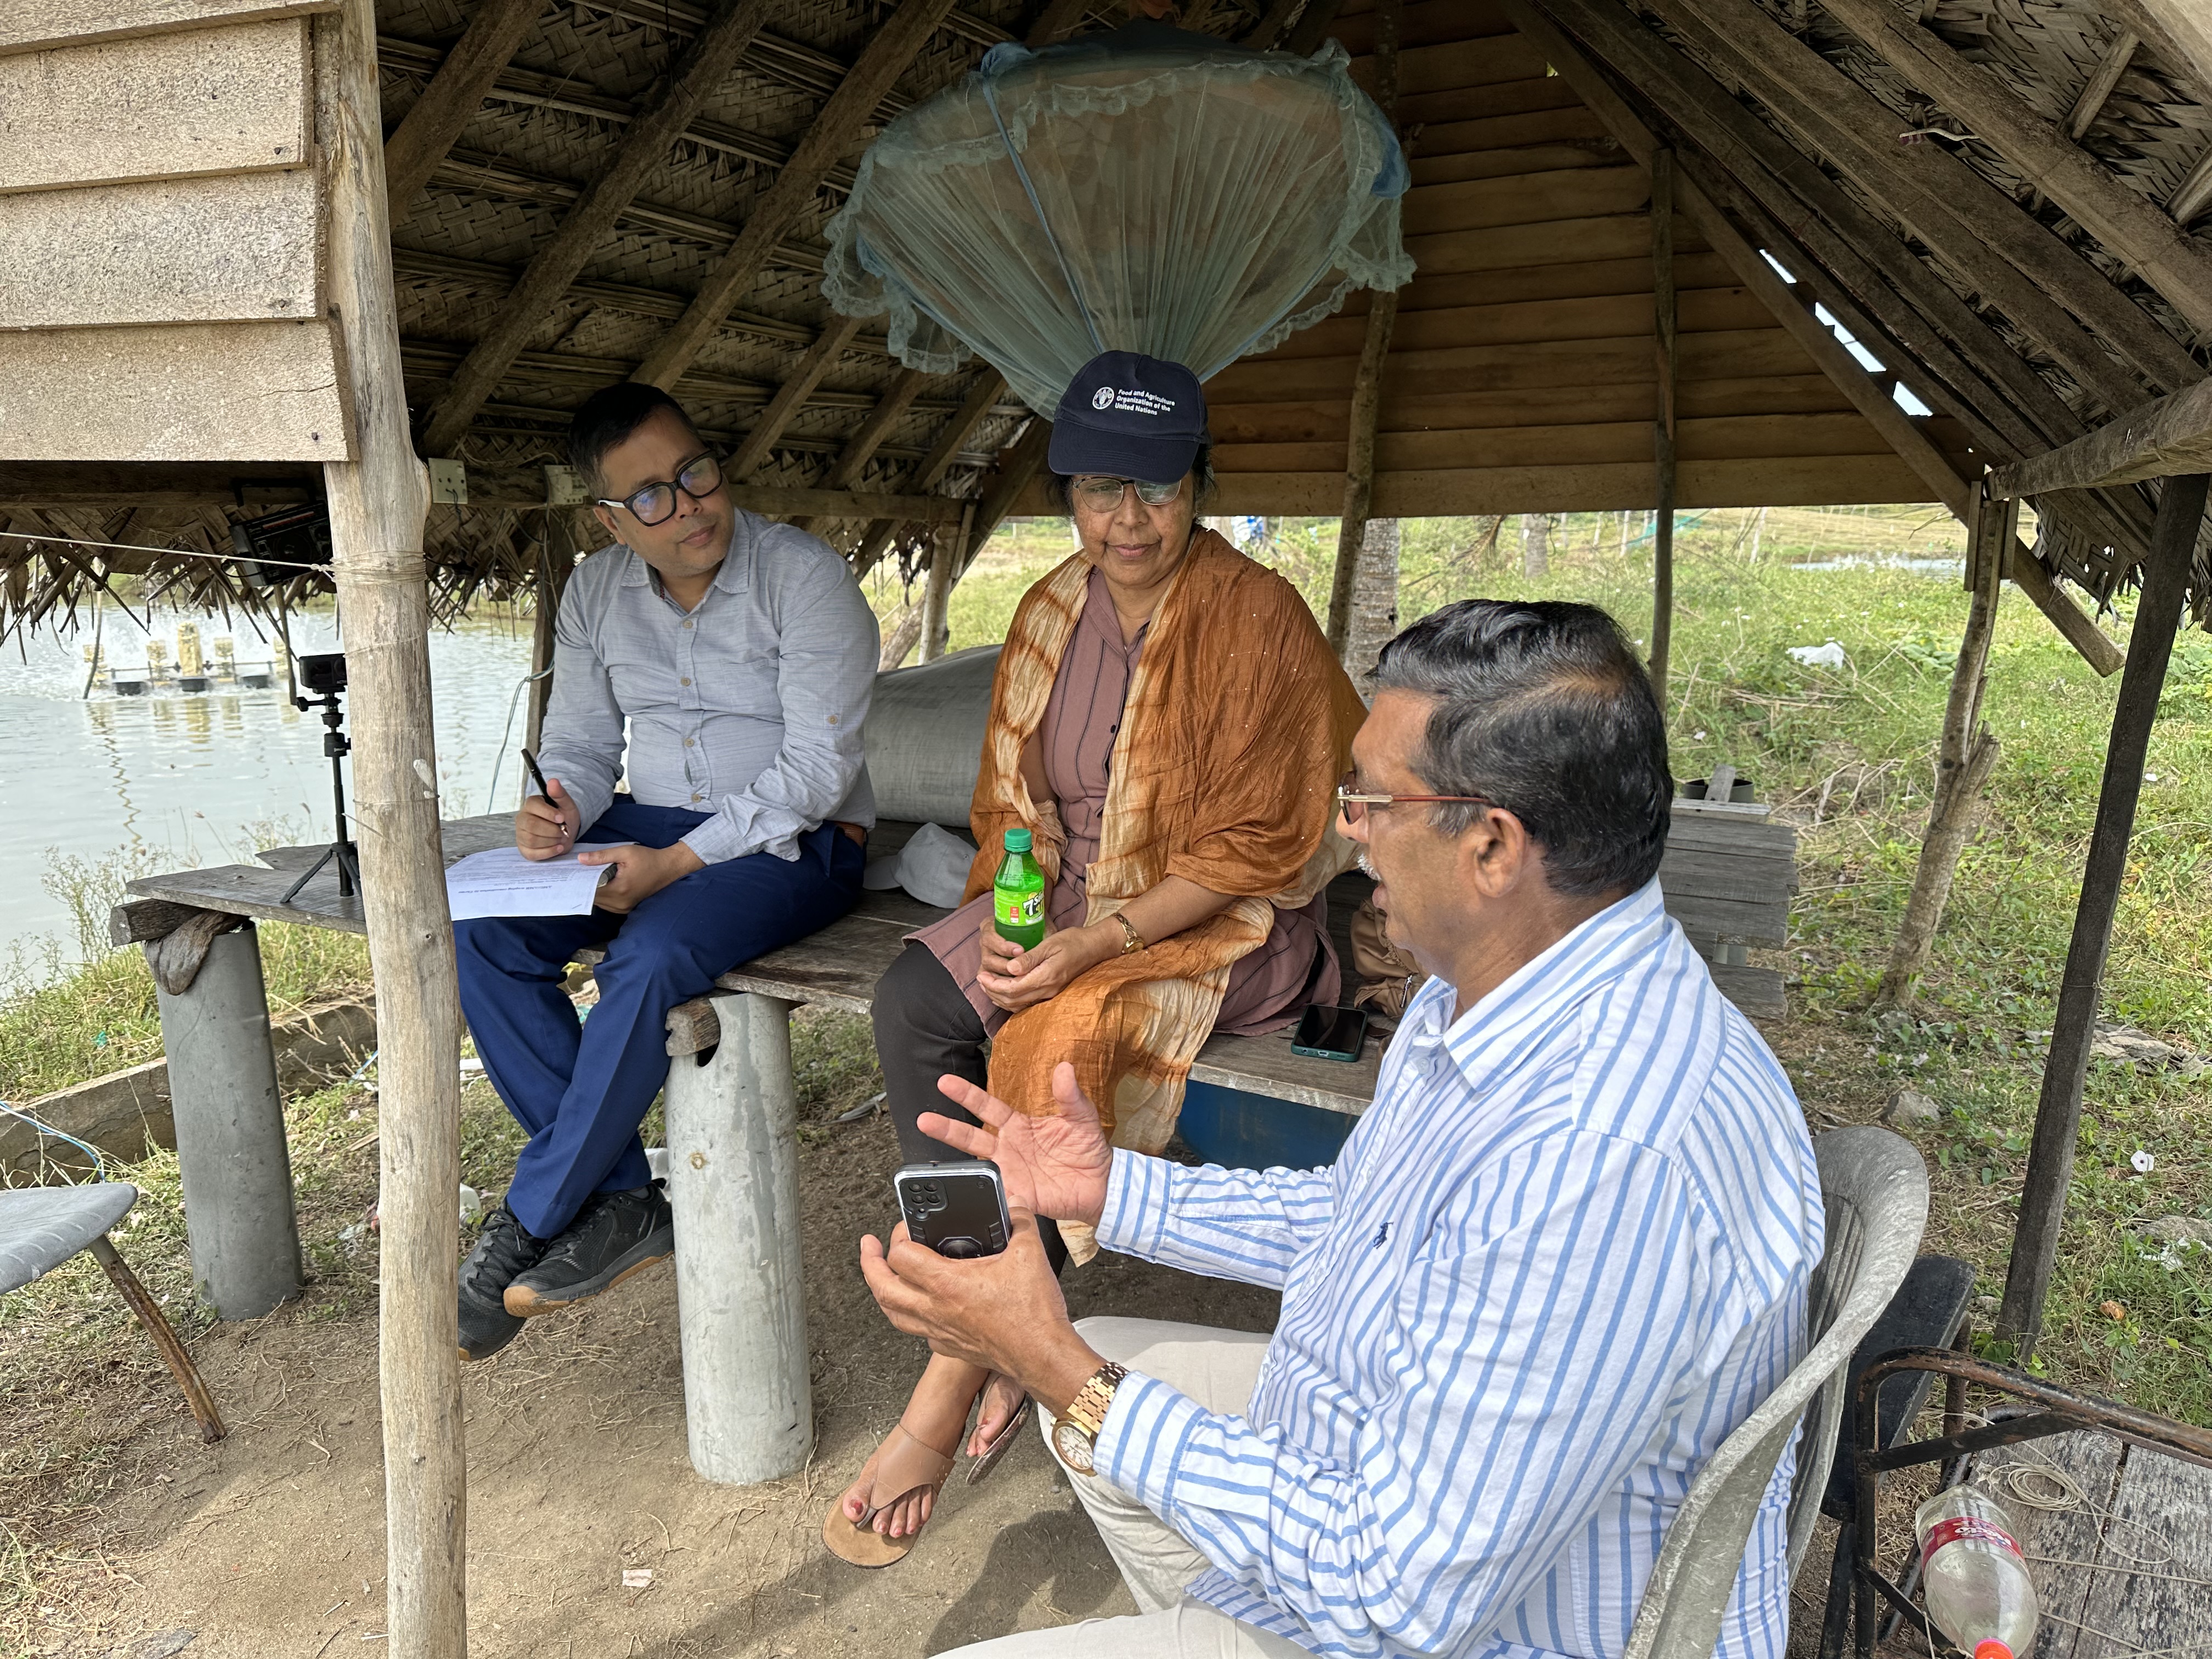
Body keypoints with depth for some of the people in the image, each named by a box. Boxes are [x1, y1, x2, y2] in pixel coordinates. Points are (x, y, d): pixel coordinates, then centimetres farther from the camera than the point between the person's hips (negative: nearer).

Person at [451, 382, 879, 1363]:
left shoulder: (806, 579, -13)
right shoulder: (595, 592, 6)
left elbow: (817, 769, -18)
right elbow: (581, 741, 13)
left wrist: (676, 863, -26)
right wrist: (559, 809, -12)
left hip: (794, 842, -6)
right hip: (653, 826, 6)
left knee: (651, 957, -34)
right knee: (483, 935, -18)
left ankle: (528, 1226, -13)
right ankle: (622, 1202, -13)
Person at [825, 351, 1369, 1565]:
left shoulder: (1256, 619, -12)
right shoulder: (1050, 614, 7)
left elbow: (1251, 845, -14)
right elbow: (1011, 800, 11)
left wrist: (1099, 940, -23)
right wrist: (1011, 909, -10)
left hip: (1228, 923, -5)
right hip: (1070, 908, 6)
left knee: (1062, 1036, -32)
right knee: (912, 1000, -21)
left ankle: (952, 1387, -18)